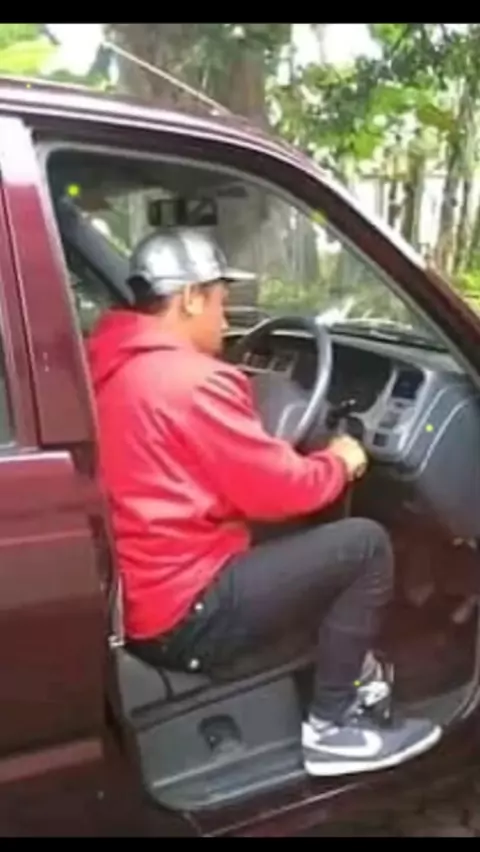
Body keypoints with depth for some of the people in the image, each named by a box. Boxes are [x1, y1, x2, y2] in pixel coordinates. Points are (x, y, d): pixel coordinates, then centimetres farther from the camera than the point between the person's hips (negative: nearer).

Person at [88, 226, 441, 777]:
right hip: (182, 616, -10)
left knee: (309, 542, 25)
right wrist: (338, 463, 4)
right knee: (365, 544, -6)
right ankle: (332, 727, 4)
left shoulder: (111, 369, 10)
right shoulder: (190, 380, -20)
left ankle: (346, 673, 27)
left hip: (135, 599, 10)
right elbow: (278, 491, -15)